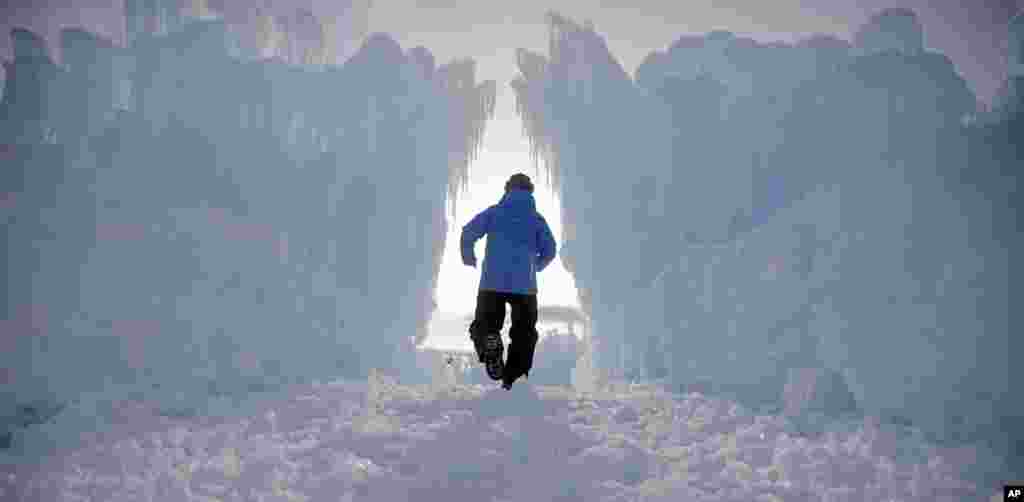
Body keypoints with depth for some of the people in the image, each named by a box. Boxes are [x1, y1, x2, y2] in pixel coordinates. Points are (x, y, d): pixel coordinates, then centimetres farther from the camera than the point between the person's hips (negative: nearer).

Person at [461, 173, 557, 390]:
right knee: (524, 333, 14)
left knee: (484, 324, 10)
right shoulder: (537, 218, 10)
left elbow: (468, 233, -1)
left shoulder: (494, 212, 7)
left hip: (492, 282, -1)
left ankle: (489, 344, -23)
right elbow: (549, 251, 3)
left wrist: (468, 258, 17)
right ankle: (512, 377, 6)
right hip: (525, 285, 1)